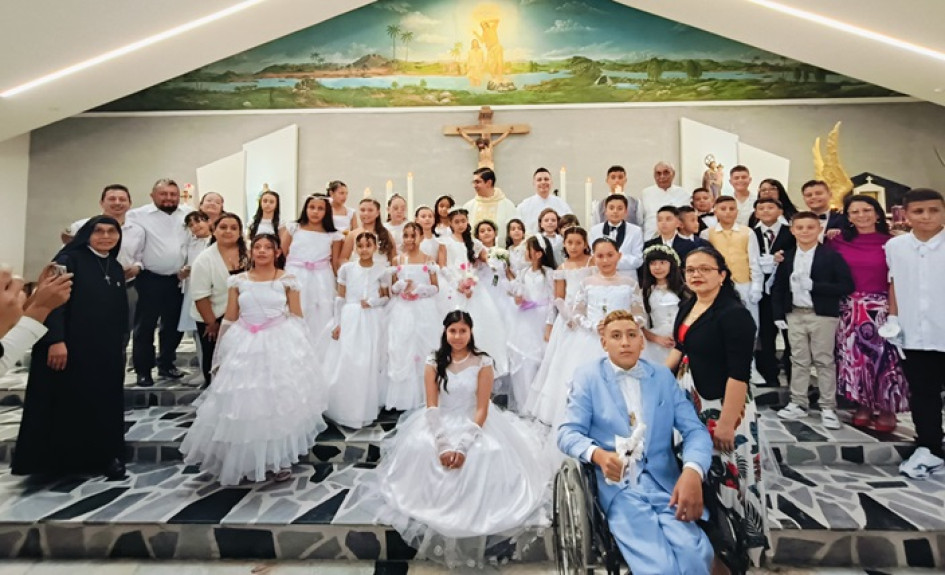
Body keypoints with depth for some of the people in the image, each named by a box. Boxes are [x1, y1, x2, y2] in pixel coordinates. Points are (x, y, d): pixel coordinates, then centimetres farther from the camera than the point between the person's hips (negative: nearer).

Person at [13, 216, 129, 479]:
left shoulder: (116, 268, 13)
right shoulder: (69, 260, -6)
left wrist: (119, 344, 16)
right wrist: (56, 340, -24)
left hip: (105, 351, 6)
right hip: (69, 348, -6)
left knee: (104, 405, 10)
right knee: (64, 404, 5)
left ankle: (105, 457, 20)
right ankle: (55, 458, 19)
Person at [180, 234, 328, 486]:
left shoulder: (288, 280, 1)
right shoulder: (238, 281, 7)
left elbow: (297, 318, 2)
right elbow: (230, 320, 9)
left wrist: (299, 350, -1)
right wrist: (222, 355, 9)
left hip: (280, 344, -2)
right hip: (246, 347, 2)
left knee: (280, 401, 1)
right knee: (244, 404, 5)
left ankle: (280, 459, 15)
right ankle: (244, 460, 23)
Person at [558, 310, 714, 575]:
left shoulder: (663, 376, 12)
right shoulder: (588, 376, 5)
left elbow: (695, 430, 5)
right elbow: (568, 433, -1)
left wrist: (692, 471, -17)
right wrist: (598, 454, -23)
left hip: (667, 485, 3)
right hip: (619, 488, -2)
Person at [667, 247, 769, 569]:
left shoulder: (734, 314, -19)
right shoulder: (687, 307, 5)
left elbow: (739, 374, -23)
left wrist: (726, 422, -23)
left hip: (722, 405, -8)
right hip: (690, 402, 8)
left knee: (729, 474, 6)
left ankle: (744, 542, 28)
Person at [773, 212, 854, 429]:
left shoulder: (831, 256, -5)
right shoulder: (787, 258, 7)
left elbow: (847, 286, -12)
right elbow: (778, 288, 11)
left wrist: (813, 286, -20)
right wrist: (779, 315, 4)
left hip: (823, 316, -4)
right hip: (795, 315, 4)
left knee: (825, 361, 4)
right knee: (799, 361, 10)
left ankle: (828, 408, 14)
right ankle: (798, 404, 19)